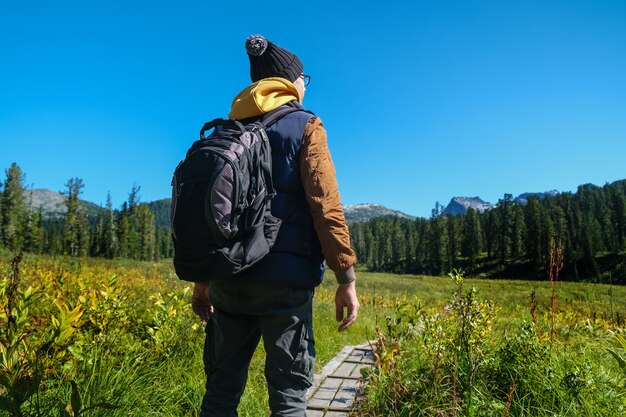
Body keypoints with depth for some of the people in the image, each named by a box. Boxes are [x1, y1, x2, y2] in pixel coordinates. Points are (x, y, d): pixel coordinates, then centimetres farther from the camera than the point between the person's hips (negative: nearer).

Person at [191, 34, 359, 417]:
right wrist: (347, 279, -8)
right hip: (284, 279, -5)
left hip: (228, 277, 5)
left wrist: (202, 278, 17)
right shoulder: (305, 127, 0)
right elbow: (325, 206, -11)